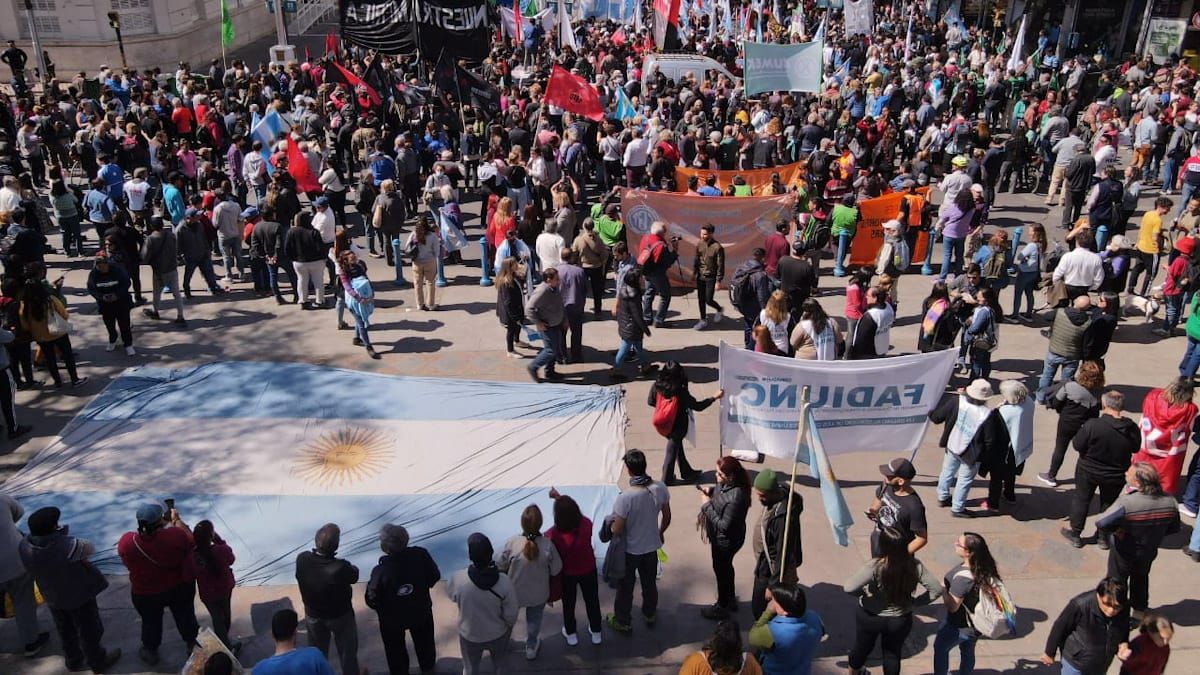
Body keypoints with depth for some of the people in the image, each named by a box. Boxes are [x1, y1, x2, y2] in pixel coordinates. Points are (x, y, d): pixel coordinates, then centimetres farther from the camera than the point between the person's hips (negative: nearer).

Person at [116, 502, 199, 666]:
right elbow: (189, 539, -9)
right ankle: (193, 644, 50)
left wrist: (146, 526, 2)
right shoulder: (175, 536, -33)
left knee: (151, 622, 28)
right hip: (180, 588, 0)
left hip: (145, 593, 0)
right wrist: (176, 519, 3)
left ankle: (150, 652, 51)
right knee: (185, 616, 27)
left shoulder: (126, 542, -29)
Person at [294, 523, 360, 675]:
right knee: (347, 653, 21)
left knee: (317, 654, 28)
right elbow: (354, 576, -14)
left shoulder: (302, 559, -28)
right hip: (340, 616, -4)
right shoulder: (341, 567, -38)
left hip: (313, 615, 4)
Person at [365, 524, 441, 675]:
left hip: (392, 618, -3)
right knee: (424, 642, 32)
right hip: (421, 611, 3)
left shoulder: (381, 571, -36)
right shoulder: (421, 555, -29)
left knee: (395, 649, 27)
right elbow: (435, 576, -12)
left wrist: (382, 608, -2)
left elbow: (372, 601, -23)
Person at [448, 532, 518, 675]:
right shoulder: (504, 581, -32)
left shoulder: (458, 579, -32)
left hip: (469, 635, 0)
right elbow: (511, 615, -18)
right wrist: (509, 626, 3)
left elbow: (451, 595, -7)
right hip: (498, 634, 0)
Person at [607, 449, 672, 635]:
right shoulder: (660, 489, -18)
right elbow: (667, 517, -2)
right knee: (650, 583, 27)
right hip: (651, 546, 4)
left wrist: (610, 523, -1)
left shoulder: (625, 497, -33)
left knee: (625, 586, 18)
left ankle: (623, 622, 37)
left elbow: (616, 530, -24)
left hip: (630, 550, -4)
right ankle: (650, 615, 48)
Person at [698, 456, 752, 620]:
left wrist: (707, 505, -27)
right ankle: (730, 600, 51)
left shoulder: (736, 497, -38)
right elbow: (719, 490, 12)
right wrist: (710, 490, -9)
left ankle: (722, 608, 39)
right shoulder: (726, 484, -12)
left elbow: (724, 525, -32)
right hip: (720, 537, 9)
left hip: (726, 541, -8)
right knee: (725, 567, 27)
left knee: (721, 569, 15)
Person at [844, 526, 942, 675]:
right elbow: (936, 589, -13)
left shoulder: (875, 566, -32)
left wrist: (863, 593, -17)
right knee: (893, 654, 27)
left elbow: (848, 587, -37)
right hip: (900, 620, 2)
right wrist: (915, 602, -4)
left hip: (870, 617, -2)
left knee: (862, 648, 26)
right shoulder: (915, 565, -21)